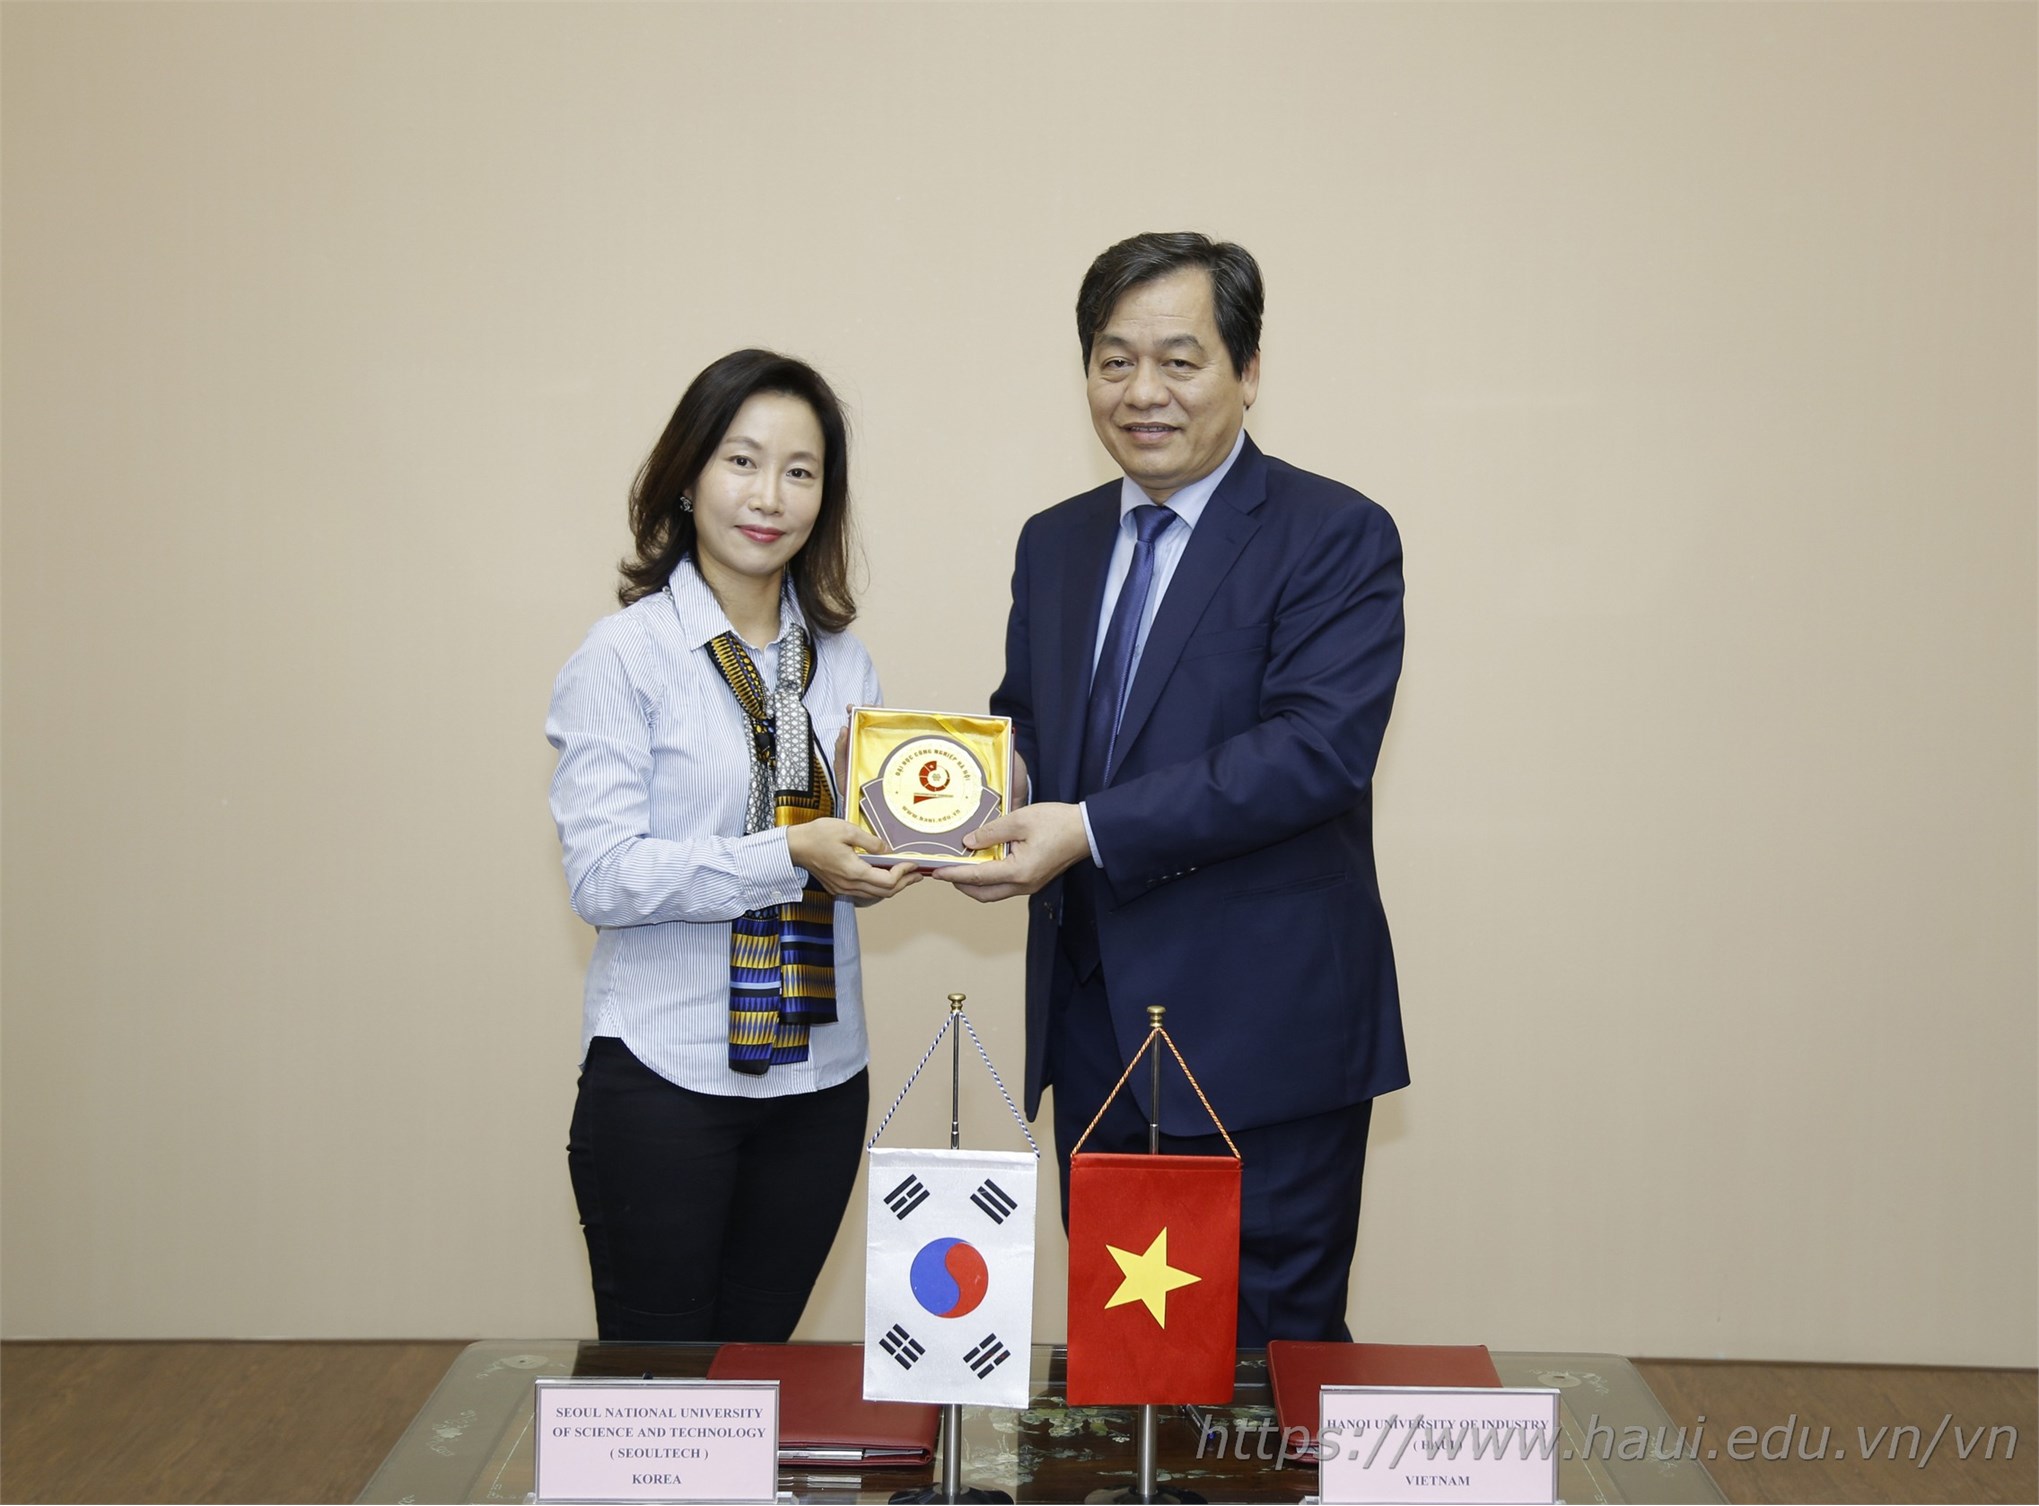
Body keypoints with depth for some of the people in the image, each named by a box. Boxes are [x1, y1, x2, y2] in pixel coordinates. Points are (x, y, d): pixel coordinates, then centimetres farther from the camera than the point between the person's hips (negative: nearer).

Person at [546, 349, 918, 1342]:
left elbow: (847, 859, 12)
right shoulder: (625, 655, -7)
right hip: (664, 1079, -5)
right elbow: (601, 876, -15)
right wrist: (788, 858, -22)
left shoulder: (841, 661, 9)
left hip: (818, 1075, 5)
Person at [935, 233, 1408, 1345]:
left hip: (1261, 1029, -6)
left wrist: (1094, 830, -25)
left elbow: (1319, 750, -20)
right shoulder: (1054, 543, 14)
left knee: (1269, 1353, 2)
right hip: (1093, 1022, 6)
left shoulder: (1335, 537, -8)